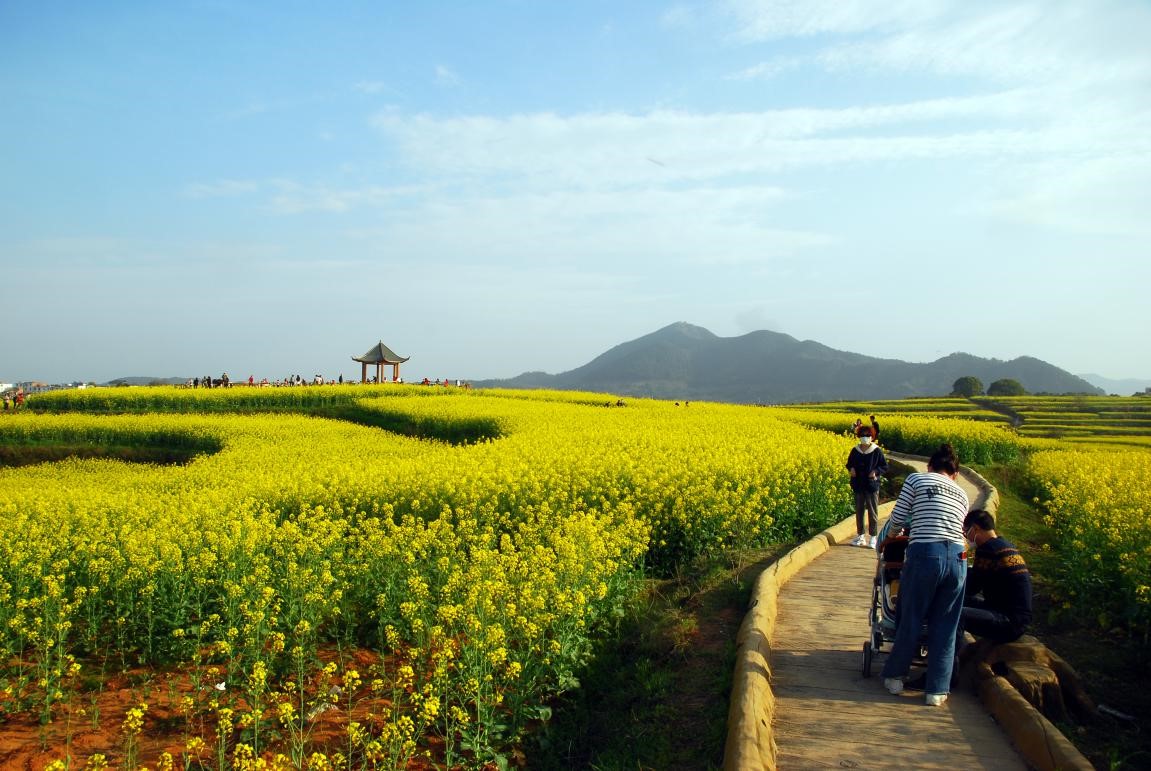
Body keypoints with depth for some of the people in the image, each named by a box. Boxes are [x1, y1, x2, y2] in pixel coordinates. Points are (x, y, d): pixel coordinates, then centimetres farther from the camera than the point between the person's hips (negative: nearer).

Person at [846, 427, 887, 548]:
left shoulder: (877, 451, -6)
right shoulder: (855, 451, 4)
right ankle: (860, 536, 21)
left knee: (873, 512, 1)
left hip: (872, 486, -4)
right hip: (858, 486, 4)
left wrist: (876, 472, -18)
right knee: (859, 511, 10)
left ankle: (872, 537, 9)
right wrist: (850, 469, -5)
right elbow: (849, 464, 16)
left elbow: (885, 467, -1)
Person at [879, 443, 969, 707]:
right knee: (945, 626, 12)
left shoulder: (917, 479, 9)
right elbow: (960, 530, 18)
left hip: (925, 554, -3)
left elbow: (896, 520, 7)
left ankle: (894, 677, 25)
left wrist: (888, 538, 27)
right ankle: (937, 690, 16)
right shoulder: (962, 494, 21)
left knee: (911, 620, 11)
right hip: (957, 559, 3)